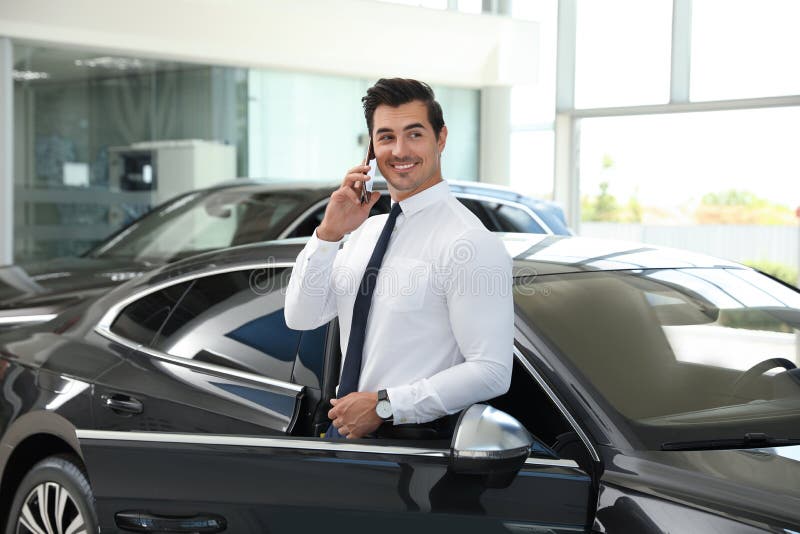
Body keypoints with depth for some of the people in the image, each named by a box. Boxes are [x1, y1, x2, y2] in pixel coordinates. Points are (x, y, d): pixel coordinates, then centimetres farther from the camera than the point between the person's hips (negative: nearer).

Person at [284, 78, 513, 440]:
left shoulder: (472, 243, -15)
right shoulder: (368, 229, 10)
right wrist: (329, 233, -8)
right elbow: (300, 317, 4)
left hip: (414, 439, -6)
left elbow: (491, 373, -20)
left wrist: (384, 405, -18)